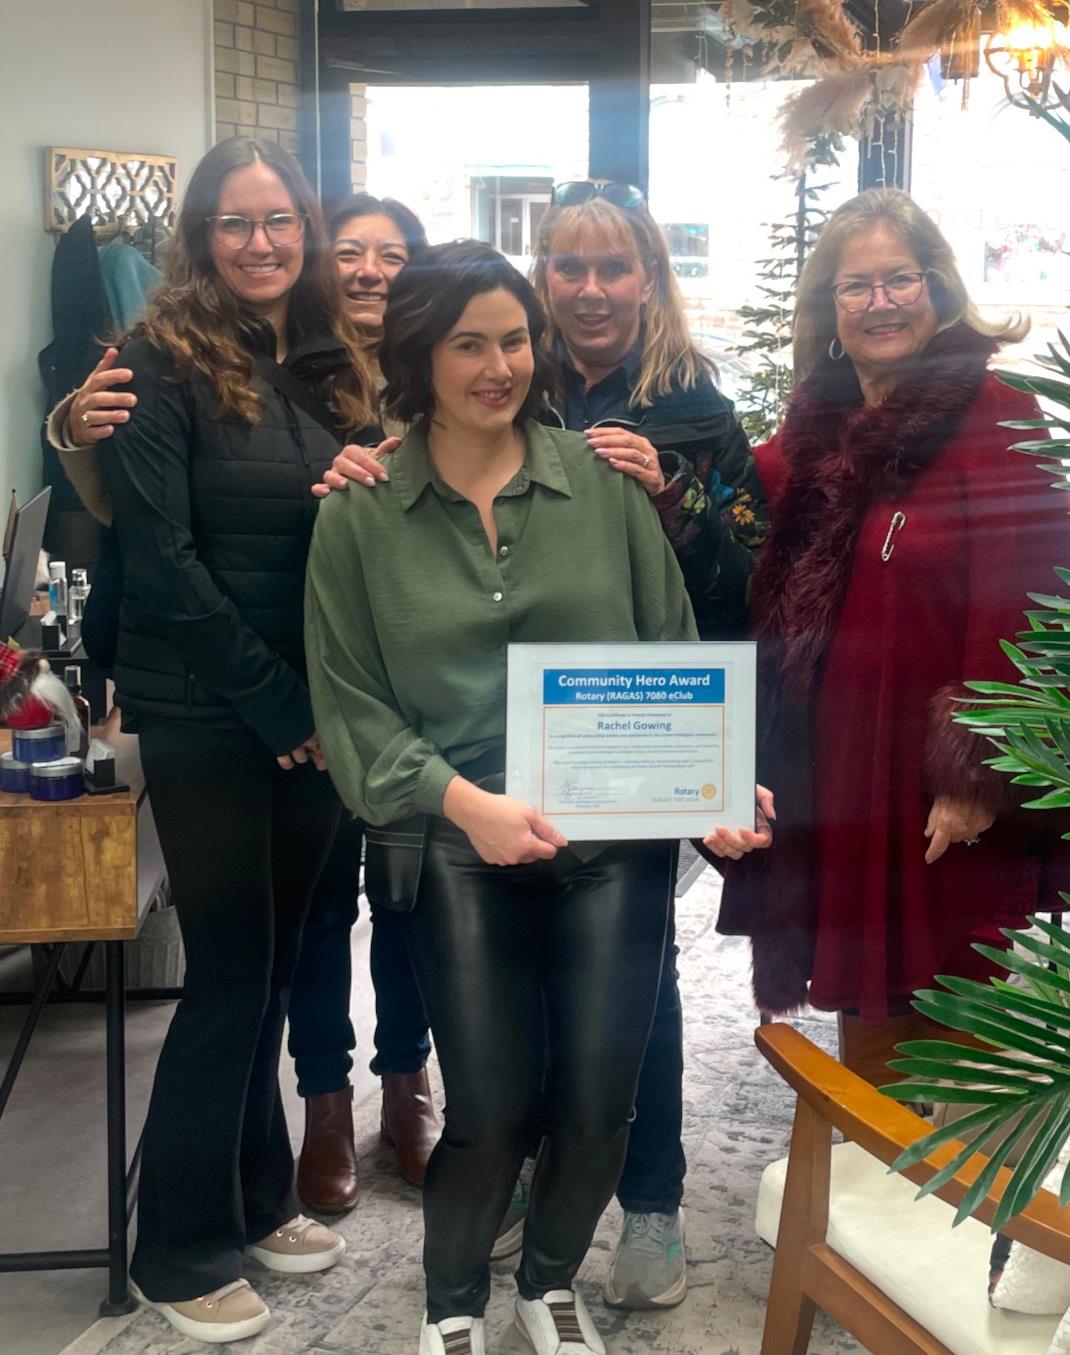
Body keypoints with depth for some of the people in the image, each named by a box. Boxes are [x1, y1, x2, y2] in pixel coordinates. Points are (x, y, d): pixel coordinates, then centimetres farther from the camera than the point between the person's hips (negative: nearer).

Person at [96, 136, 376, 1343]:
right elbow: (160, 559, -14)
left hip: (312, 712, 6)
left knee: (272, 960, 13)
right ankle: (180, 1253, 16)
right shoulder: (162, 362, -8)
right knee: (229, 970, -1)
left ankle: (255, 1201, 30)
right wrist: (273, 700, -12)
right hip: (203, 715, -5)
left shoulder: (333, 365, 10)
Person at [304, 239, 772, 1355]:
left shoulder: (602, 481, 3)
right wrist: (463, 799, -16)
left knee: (598, 1100, 6)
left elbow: (677, 655, 5)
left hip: (618, 841, 2)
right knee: (490, 1108, 0)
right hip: (461, 851, -1)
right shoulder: (360, 517, 0)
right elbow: (350, 700, -2)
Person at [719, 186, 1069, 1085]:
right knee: (865, 1013, 18)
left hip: (933, 785, -6)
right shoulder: (816, 420, 11)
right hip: (828, 769, 6)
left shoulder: (991, 413, -10)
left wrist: (978, 776, -18)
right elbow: (775, 590, 12)